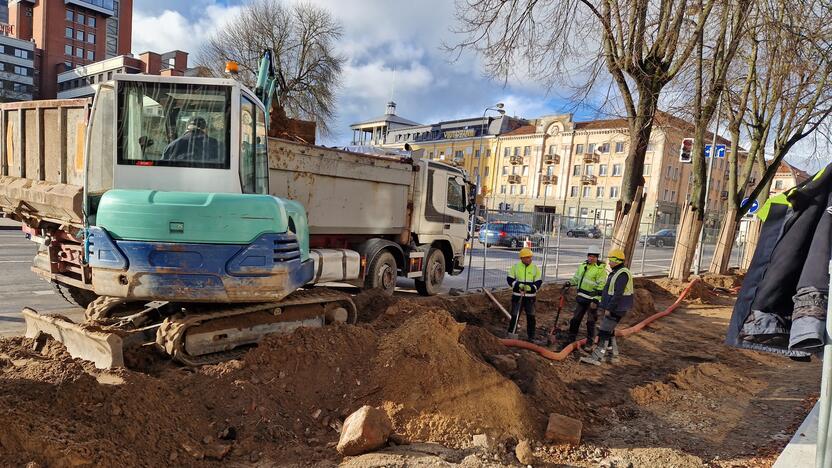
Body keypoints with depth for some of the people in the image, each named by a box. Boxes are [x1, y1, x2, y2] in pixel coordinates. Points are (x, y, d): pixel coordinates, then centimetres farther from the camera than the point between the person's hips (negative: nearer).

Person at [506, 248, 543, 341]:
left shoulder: (535, 268, 2)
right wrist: (518, 285, -18)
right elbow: (509, 279, -1)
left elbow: (539, 282, 0)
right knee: (515, 315, 3)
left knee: (531, 316, 6)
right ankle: (511, 334, 14)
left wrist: (531, 287, -18)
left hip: (530, 296, 1)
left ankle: (530, 336, 17)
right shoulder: (515, 267, 0)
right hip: (517, 296, -1)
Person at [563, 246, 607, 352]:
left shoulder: (600, 269, -12)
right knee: (575, 319, 13)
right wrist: (568, 283, 5)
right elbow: (576, 279, 22)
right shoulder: (582, 266, 9)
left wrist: (595, 300, -19)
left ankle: (589, 343, 14)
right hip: (581, 298, 6)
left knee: (590, 322, 2)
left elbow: (601, 287, -16)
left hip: (592, 299, -6)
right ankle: (571, 338, 25)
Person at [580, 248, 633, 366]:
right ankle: (613, 354, 30)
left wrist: (609, 308, -23)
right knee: (609, 331, 18)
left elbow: (618, 294, -24)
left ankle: (597, 357, -9)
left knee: (604, 331, -10)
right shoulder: (615, 272, 15)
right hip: (612, 308, 10)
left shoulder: (623, 274, -18)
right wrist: (607, 307, 22)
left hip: (616, 309, -10)